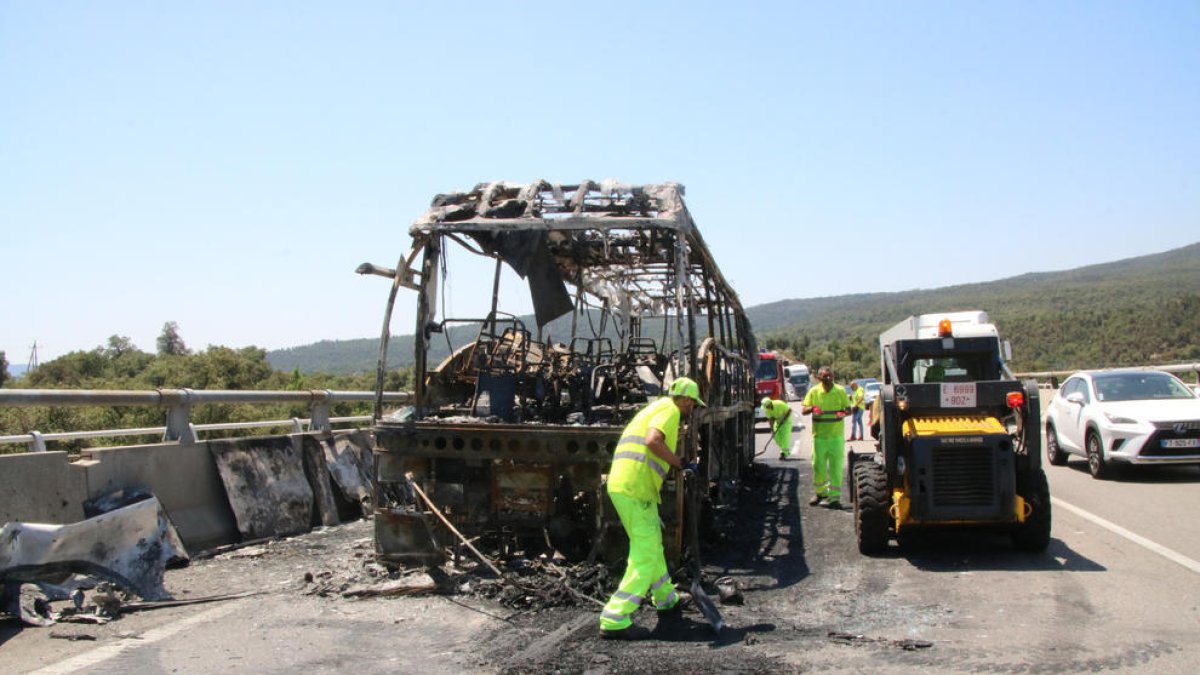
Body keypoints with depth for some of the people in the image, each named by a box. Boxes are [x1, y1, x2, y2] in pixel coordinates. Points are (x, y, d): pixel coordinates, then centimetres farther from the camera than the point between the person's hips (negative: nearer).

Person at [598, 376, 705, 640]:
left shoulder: (654, 408, 27)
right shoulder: (670, 410, -3)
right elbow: (653, 441, -23)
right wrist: (681, 463, -14)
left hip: (619, 486, 10)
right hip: (636, 489, -10)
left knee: (653, 546, 24)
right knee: (645, 557, -8)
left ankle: (666, 601, 41)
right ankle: (615, 620, -12)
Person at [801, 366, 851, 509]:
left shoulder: (840, 391, 2)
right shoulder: (813, 392, 2)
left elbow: (848, 409, 5)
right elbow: (803, 410, 1)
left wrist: (843, 412, -19)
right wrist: (812, 408, -21)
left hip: (837, 435, -1)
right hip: (819, 435, 1)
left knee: (836, 466, -2)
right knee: (818, 465, 6)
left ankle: (834, 497, 3)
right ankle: (821, 492, 26)